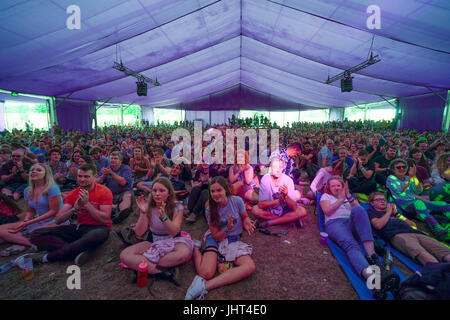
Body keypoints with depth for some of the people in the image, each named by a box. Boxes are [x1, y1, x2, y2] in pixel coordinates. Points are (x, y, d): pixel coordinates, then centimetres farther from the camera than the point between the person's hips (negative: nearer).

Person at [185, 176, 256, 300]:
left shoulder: (237, 201, -12)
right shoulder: (210, 210, -10)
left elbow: (245, 217, 7)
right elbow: (216, 237, -8)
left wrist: (247, 223, -17)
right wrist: (228, 229, -28)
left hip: (234, 240, 3)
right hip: (216, 240, -2)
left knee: (250, 267, -28)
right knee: (206, 273, -28)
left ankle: (205, 285, -27)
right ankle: (196, 248, 1)